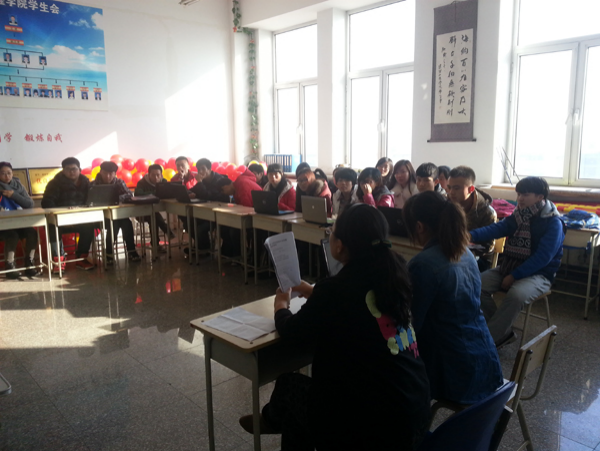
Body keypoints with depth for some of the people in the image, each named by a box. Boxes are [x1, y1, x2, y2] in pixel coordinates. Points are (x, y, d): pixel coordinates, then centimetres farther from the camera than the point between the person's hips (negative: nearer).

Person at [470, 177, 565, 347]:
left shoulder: (553, 223, -10)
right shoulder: (517, 216, 7)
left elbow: (543, 257, -18)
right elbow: (495, 229, -9)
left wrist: (514, 276, -23)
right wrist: (472, 235, -29)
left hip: (538, 274, -6)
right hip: (510, 267, 6)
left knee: (516, 294, -36)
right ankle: (503, 333, -5)